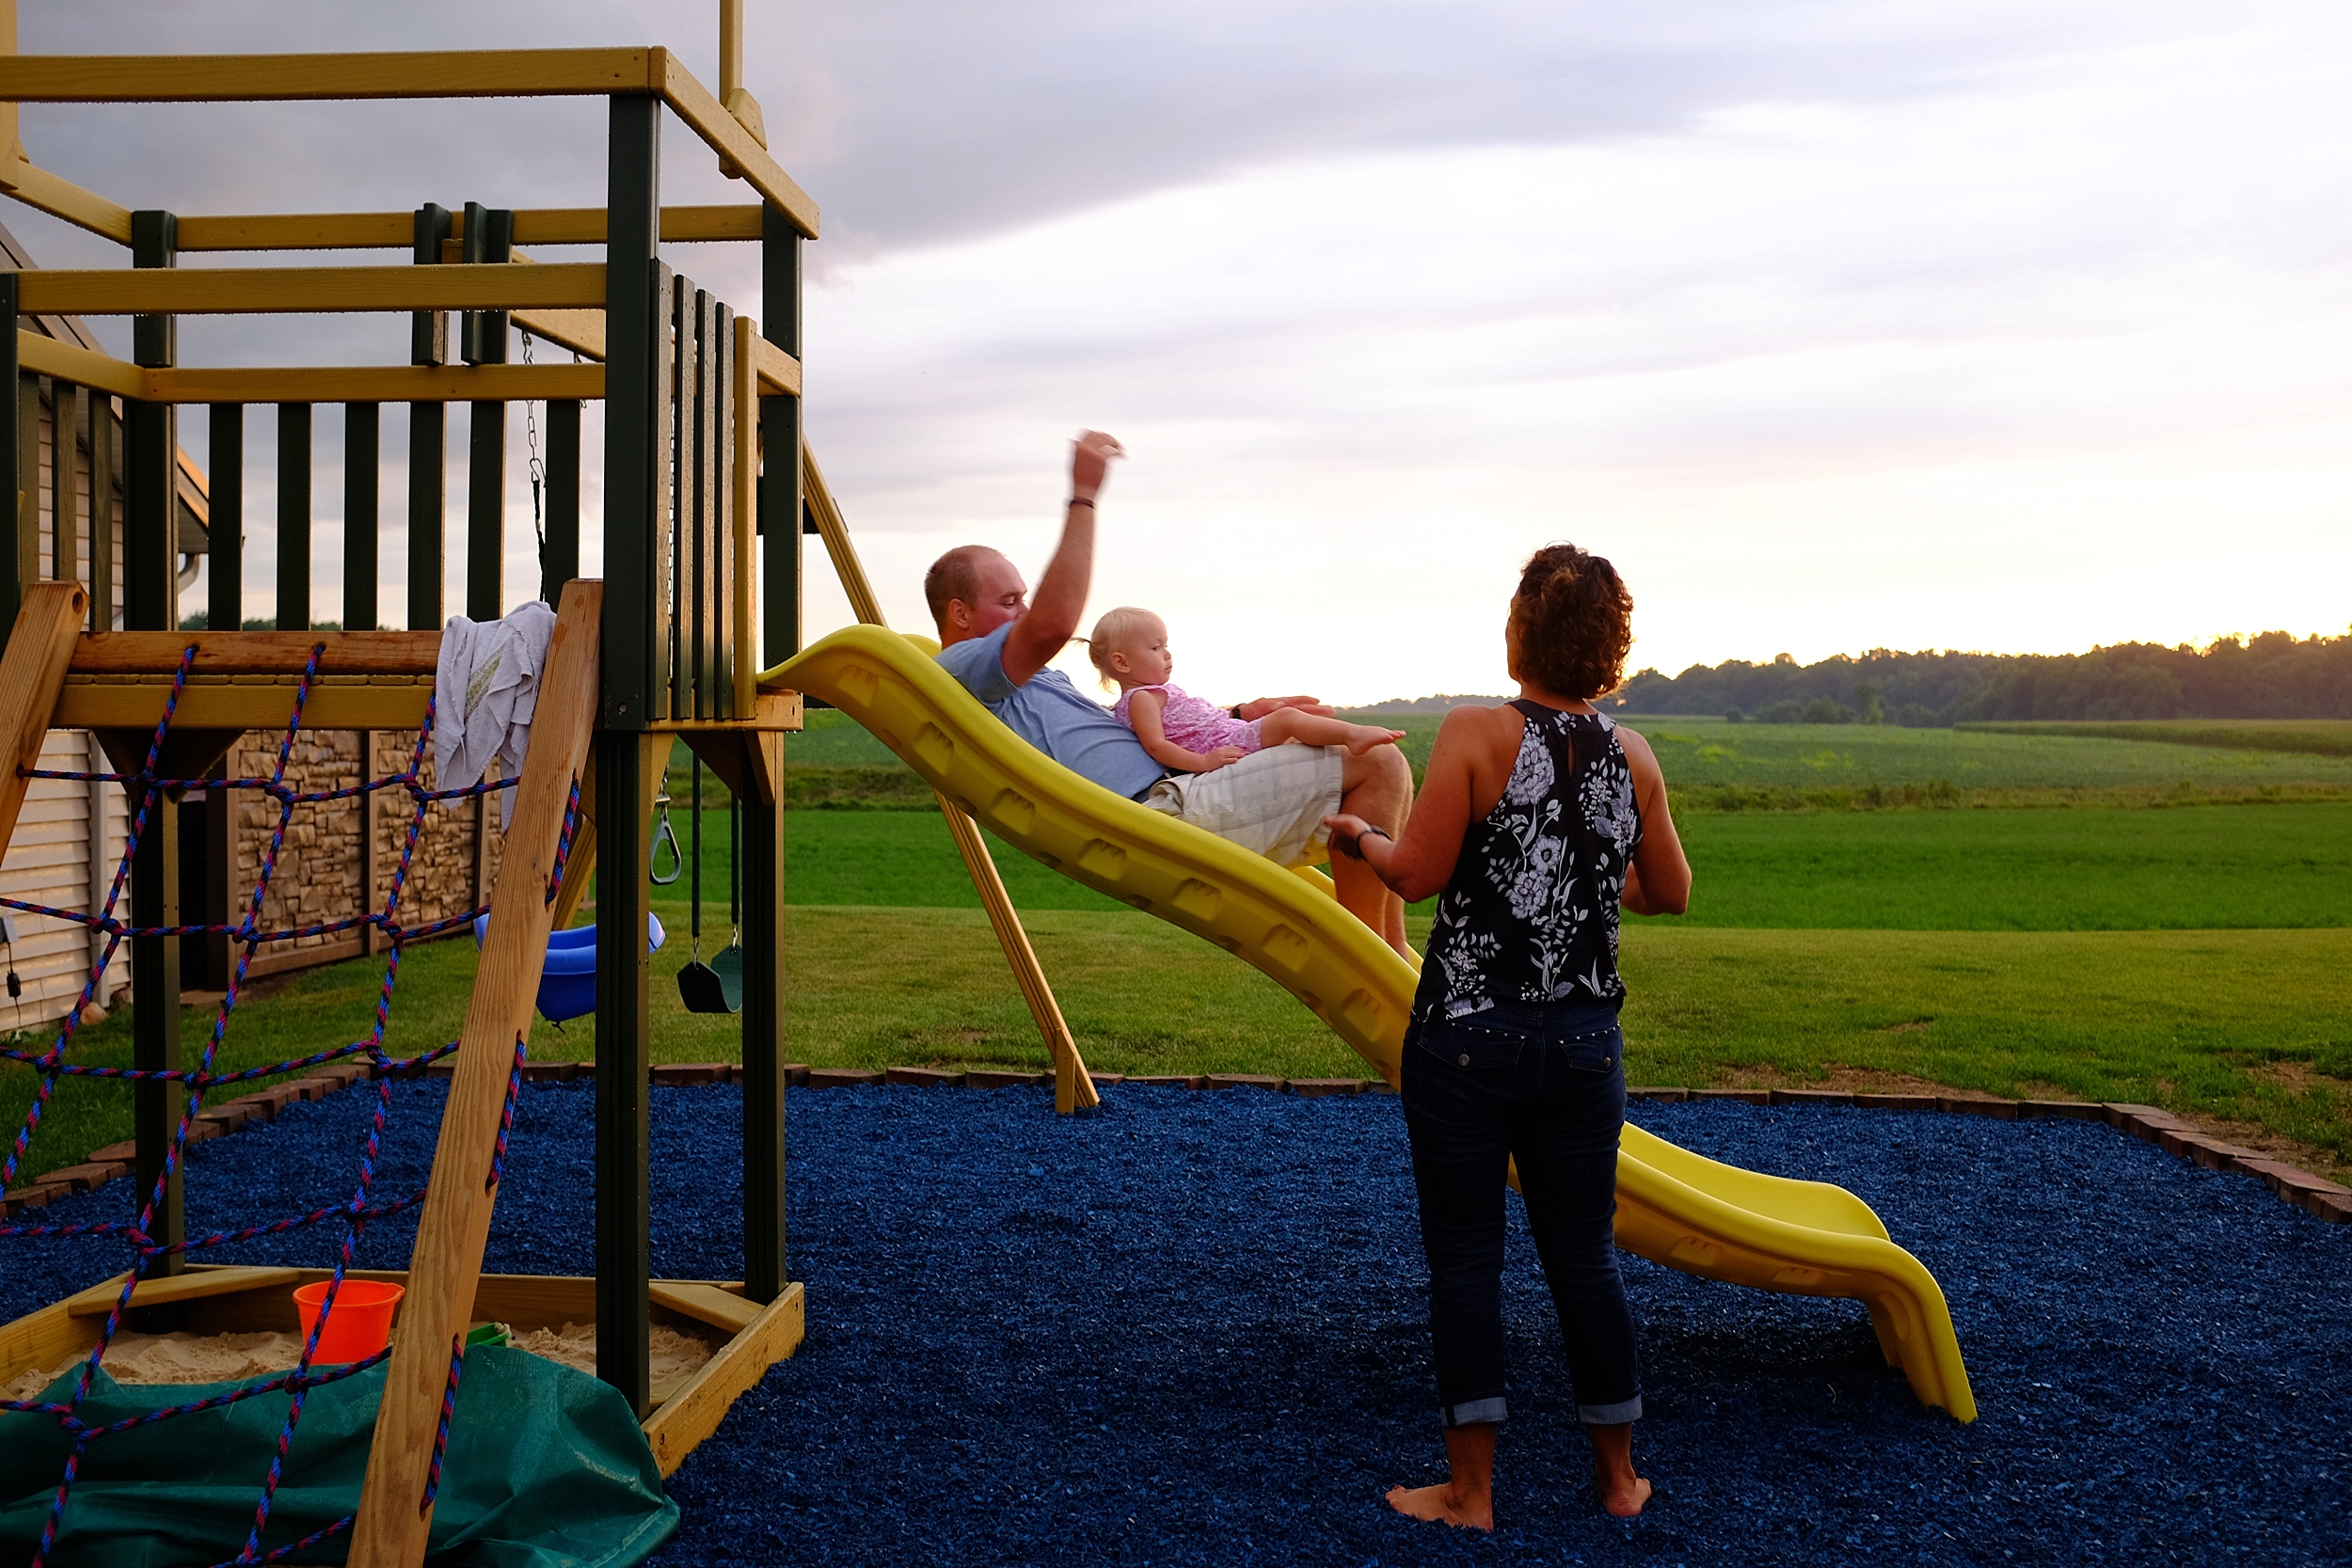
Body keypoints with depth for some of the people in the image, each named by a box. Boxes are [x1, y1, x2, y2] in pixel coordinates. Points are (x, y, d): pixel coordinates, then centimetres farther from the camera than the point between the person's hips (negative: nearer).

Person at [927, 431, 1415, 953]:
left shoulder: (1031, 682, 30)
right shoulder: (958, 671, -3)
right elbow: (1055, 622, -23)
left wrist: (1240, 714, 17)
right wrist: (1083, 496, -16)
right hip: (1163, 810, -11)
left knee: (1383, 766, 12)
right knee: (1377, 765, -14)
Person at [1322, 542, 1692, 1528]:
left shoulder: (1475, 734, -12)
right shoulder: (1632, 755, 2)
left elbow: (1417, 874, -14)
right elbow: (1669, 893, 11)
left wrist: (1361, 838, 6)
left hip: (1468, 1036, -4)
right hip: (1585, 1041, 4)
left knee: (1464, 1259, 7)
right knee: (1585, 1255, 15)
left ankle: (1471, 1490, 14)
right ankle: (1618, 1476, 27)